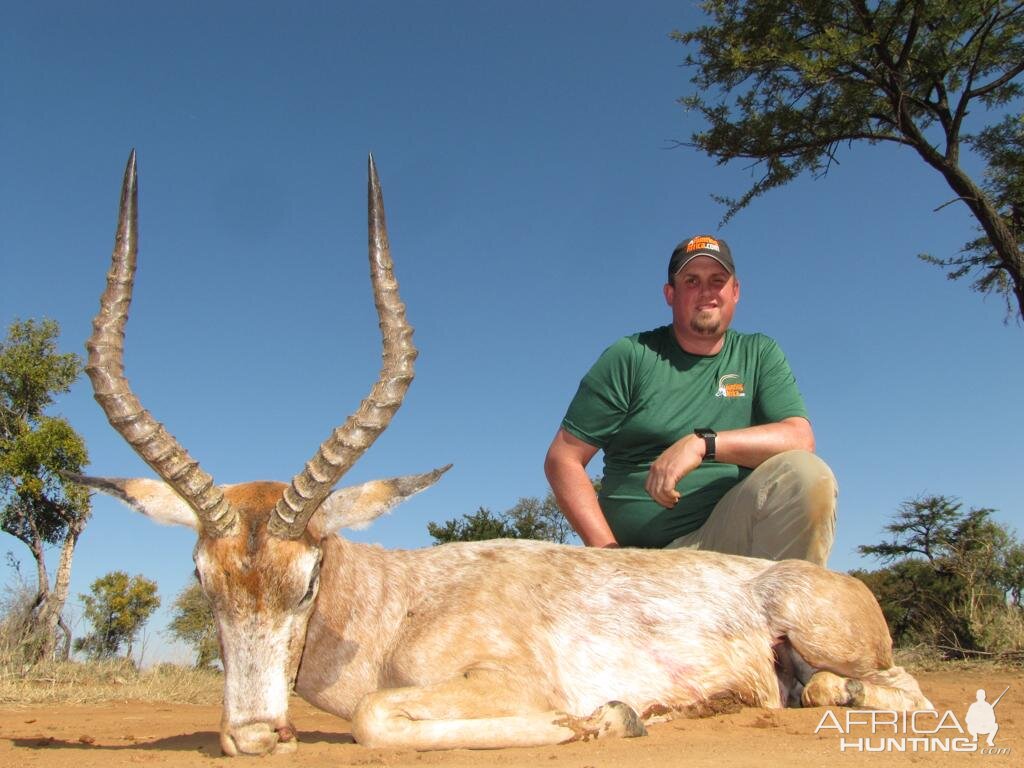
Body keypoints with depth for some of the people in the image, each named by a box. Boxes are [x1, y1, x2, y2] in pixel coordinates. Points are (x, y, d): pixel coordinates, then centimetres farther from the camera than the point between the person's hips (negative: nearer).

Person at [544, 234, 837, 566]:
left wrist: (702, 443, -19)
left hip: (731, 538, 3)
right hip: (636, 555, -2)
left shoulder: (760, 355, 12)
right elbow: (562, 460, 1)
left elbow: (800, 439, -4)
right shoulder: (630, 357, 5)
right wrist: (607, 551, -10)